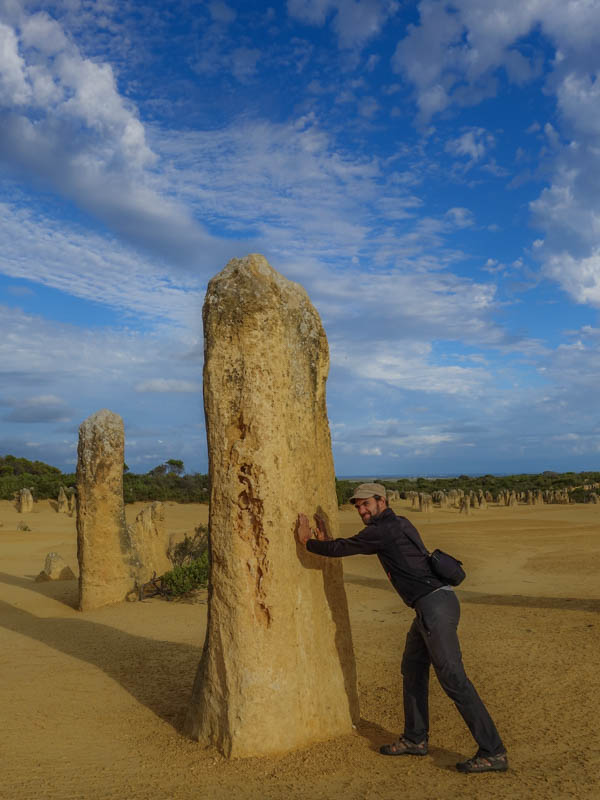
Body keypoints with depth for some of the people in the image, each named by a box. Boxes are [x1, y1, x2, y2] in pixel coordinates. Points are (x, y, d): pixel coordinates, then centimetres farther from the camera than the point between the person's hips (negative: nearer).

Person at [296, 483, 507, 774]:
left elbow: (341, 549, -4)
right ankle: (415, 739, 30)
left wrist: (307, 542, 11)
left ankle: (493, 752, -1)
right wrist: (325, 541, 28)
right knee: (412, 668, 19)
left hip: (435, 605, -10)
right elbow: (355, 546, 31)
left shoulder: (383, 530, -10)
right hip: (432, 605, 10)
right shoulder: (398, 524, 19)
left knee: (453, 679, -7)